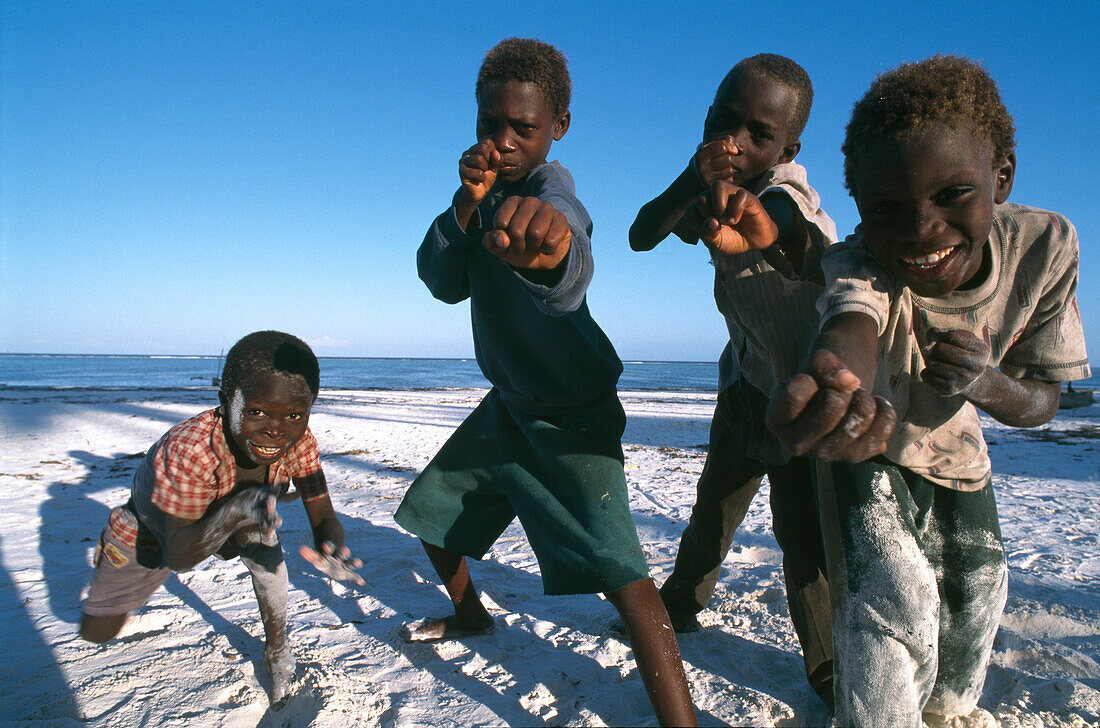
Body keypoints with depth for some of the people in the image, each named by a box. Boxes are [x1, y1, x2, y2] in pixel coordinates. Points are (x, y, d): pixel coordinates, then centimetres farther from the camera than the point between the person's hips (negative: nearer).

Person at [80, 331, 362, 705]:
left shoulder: (298, 439, -33)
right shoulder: (189, 450, -45)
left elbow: (324, 518, -32)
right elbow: (177, 555, -40)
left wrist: (331, 550, -56)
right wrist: (236, 509, -58)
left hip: (226, 518, 3)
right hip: (153, 528, -2)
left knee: (267, 553, -23)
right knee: (96, 631, 2)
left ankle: (277, 653, 4)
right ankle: (110, 555, 34)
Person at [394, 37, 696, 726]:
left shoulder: (549, 190, -24)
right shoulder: (492, 190, 1)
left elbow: (570, 270, -48)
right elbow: (442, 282, -6)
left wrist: (550, 246, -73)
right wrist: (468, 202, -22)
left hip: (571, 414, -8)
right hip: (508, 403, 8)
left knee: (618, 571, -21)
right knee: (431, 508, 20)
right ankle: (470, 613, 46)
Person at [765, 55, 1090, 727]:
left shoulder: (1045, 245, -24)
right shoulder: (857, 262, -37)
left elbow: (1043, 402, -16)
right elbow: (853, 322, -63)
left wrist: (987, 384, -40)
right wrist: (836, 378, -87)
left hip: (955, 448, 5)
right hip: (868, 450, -5)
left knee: (976, 593, 18)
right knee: (893, 609, -21)